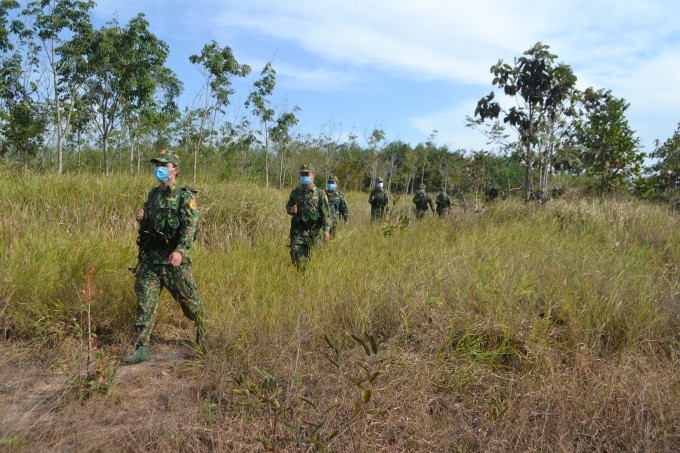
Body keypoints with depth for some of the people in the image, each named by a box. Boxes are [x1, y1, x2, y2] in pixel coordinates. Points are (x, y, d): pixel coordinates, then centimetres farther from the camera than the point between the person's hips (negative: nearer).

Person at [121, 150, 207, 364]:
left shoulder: (185, 196, -6)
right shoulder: (153, 194, 15)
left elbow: (190, 224, -19)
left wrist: (179, 250, -31)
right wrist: (141, 221, 0)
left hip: (173, 258, -6)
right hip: (150, 256, 6)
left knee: (188, 299, 6)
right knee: (145, 300, 0)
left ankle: (202, 331, 31)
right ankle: (141, 348, 4)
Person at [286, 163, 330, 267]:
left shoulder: (320, 193, 0)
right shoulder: (295, 192, 9)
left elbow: (326, 213, -3)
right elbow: (288, 205, 21)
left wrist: (326, 230, -14)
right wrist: (291, 210, -4)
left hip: (314, 232, -2)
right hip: (298, 231, 2)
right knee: (296, 255, -6)